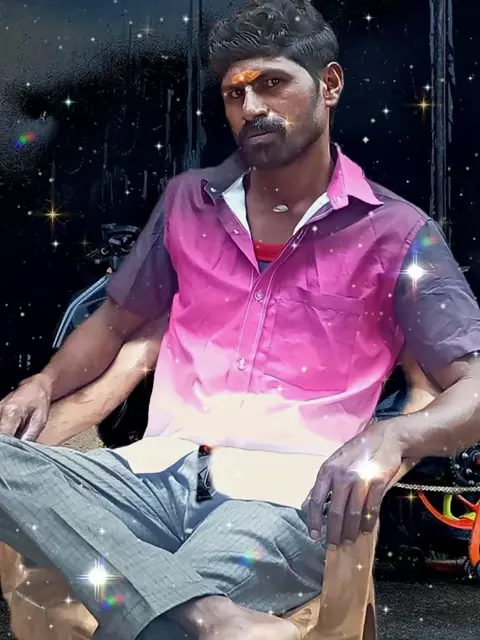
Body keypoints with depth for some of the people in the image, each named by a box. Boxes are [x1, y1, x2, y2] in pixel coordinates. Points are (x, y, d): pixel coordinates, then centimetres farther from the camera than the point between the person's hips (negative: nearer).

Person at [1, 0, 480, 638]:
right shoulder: (189, 202, 16)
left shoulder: (396, 233, 3)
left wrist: (388, 438, -25)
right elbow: (116, 322, 25)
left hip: (282, 497, -6)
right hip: (158, 473, 7)